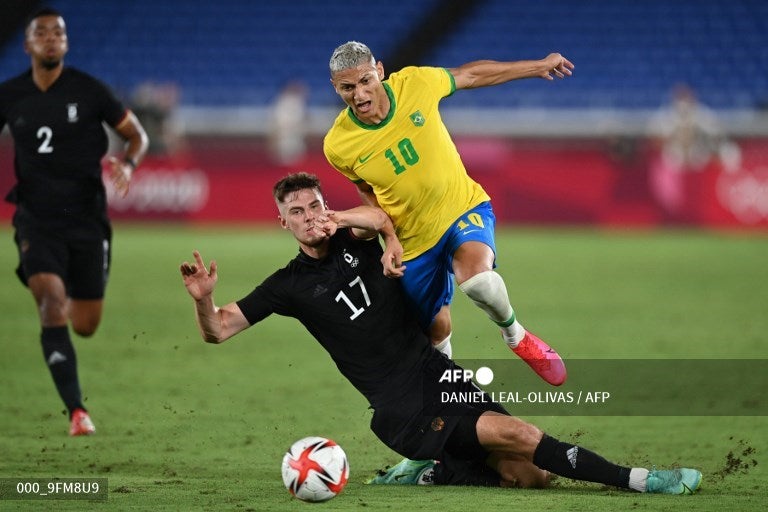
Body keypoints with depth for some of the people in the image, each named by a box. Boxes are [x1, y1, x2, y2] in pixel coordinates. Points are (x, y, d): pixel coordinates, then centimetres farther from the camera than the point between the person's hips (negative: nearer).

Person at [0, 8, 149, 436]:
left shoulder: (89, 91, -5)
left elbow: (137, 135, 4)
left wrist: (128, 165, -17)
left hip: (86, 217, 0)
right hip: (37, 219, 0)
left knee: (84, 326, 4)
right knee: (51, 304, -23)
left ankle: (73, 301, 44)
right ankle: (77, 410, -22)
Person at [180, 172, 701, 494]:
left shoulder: (354, 240, 10)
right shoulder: (290, 285, 3)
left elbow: (383, 217, -14)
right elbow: (218, 330, 1)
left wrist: (345, 219, -33)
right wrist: (203, 298, -20)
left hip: (439, 373, 5)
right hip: (400, 408, -5)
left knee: (527, 475, -7)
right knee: (515, 434, -24)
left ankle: (424, 472, 11)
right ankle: (636, 480, -21)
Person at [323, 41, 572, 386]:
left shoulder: (413, 84, -18)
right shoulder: (337, 146, -17)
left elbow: (472, 75, 1)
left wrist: (539, 66, 12)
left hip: (464, 207, -1)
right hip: (414, 240, 1)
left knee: (476, 276, -33)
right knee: (436, 331, 12)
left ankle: (515, 335, -2)